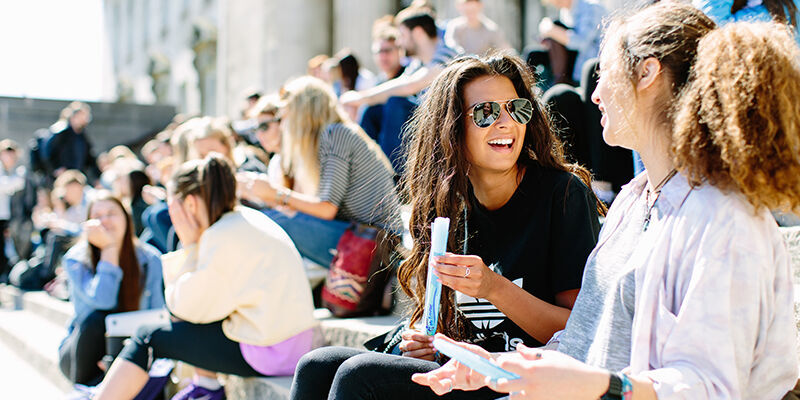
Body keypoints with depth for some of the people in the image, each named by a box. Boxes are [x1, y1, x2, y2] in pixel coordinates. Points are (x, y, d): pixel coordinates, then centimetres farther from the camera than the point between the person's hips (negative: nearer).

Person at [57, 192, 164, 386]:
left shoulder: (149, 259, -3)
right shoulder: (76, 259, -7)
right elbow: (103, 301, -25)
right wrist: (109, 248, -24)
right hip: (81, 358, -1)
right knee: (97, 318, -34)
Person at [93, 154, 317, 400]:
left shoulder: (222, 236, -16)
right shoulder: (247, 218, 11)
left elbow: (186, 307, -9)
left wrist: (190, 245, -3)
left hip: (267, 355, -9)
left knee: (148, 338, 1)